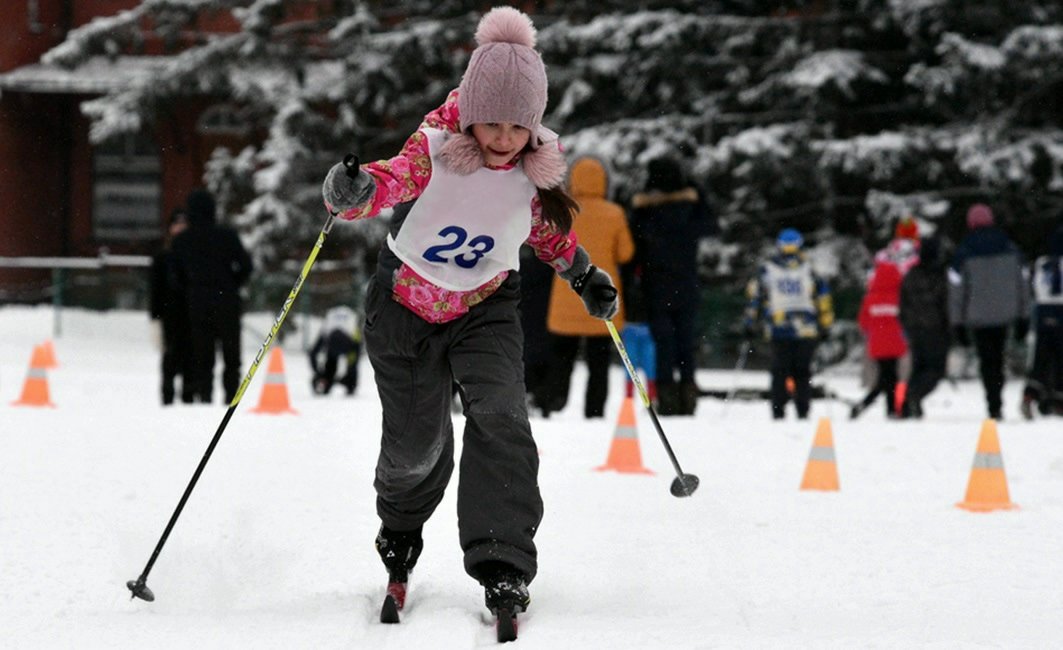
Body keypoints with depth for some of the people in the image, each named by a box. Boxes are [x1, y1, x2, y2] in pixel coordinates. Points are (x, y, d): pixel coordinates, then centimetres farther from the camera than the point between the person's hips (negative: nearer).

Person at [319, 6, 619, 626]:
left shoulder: (536, 171, -10)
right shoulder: (437, 149, -22)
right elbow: (395, 177, -42)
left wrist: (585, 275, 10)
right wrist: (357, 191, -63)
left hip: (486, 308, 2)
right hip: (406, 303, -2)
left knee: (500, 419, -20)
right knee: (415, 443, 5)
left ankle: (504, 567, -19)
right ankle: (400, 529, 40)